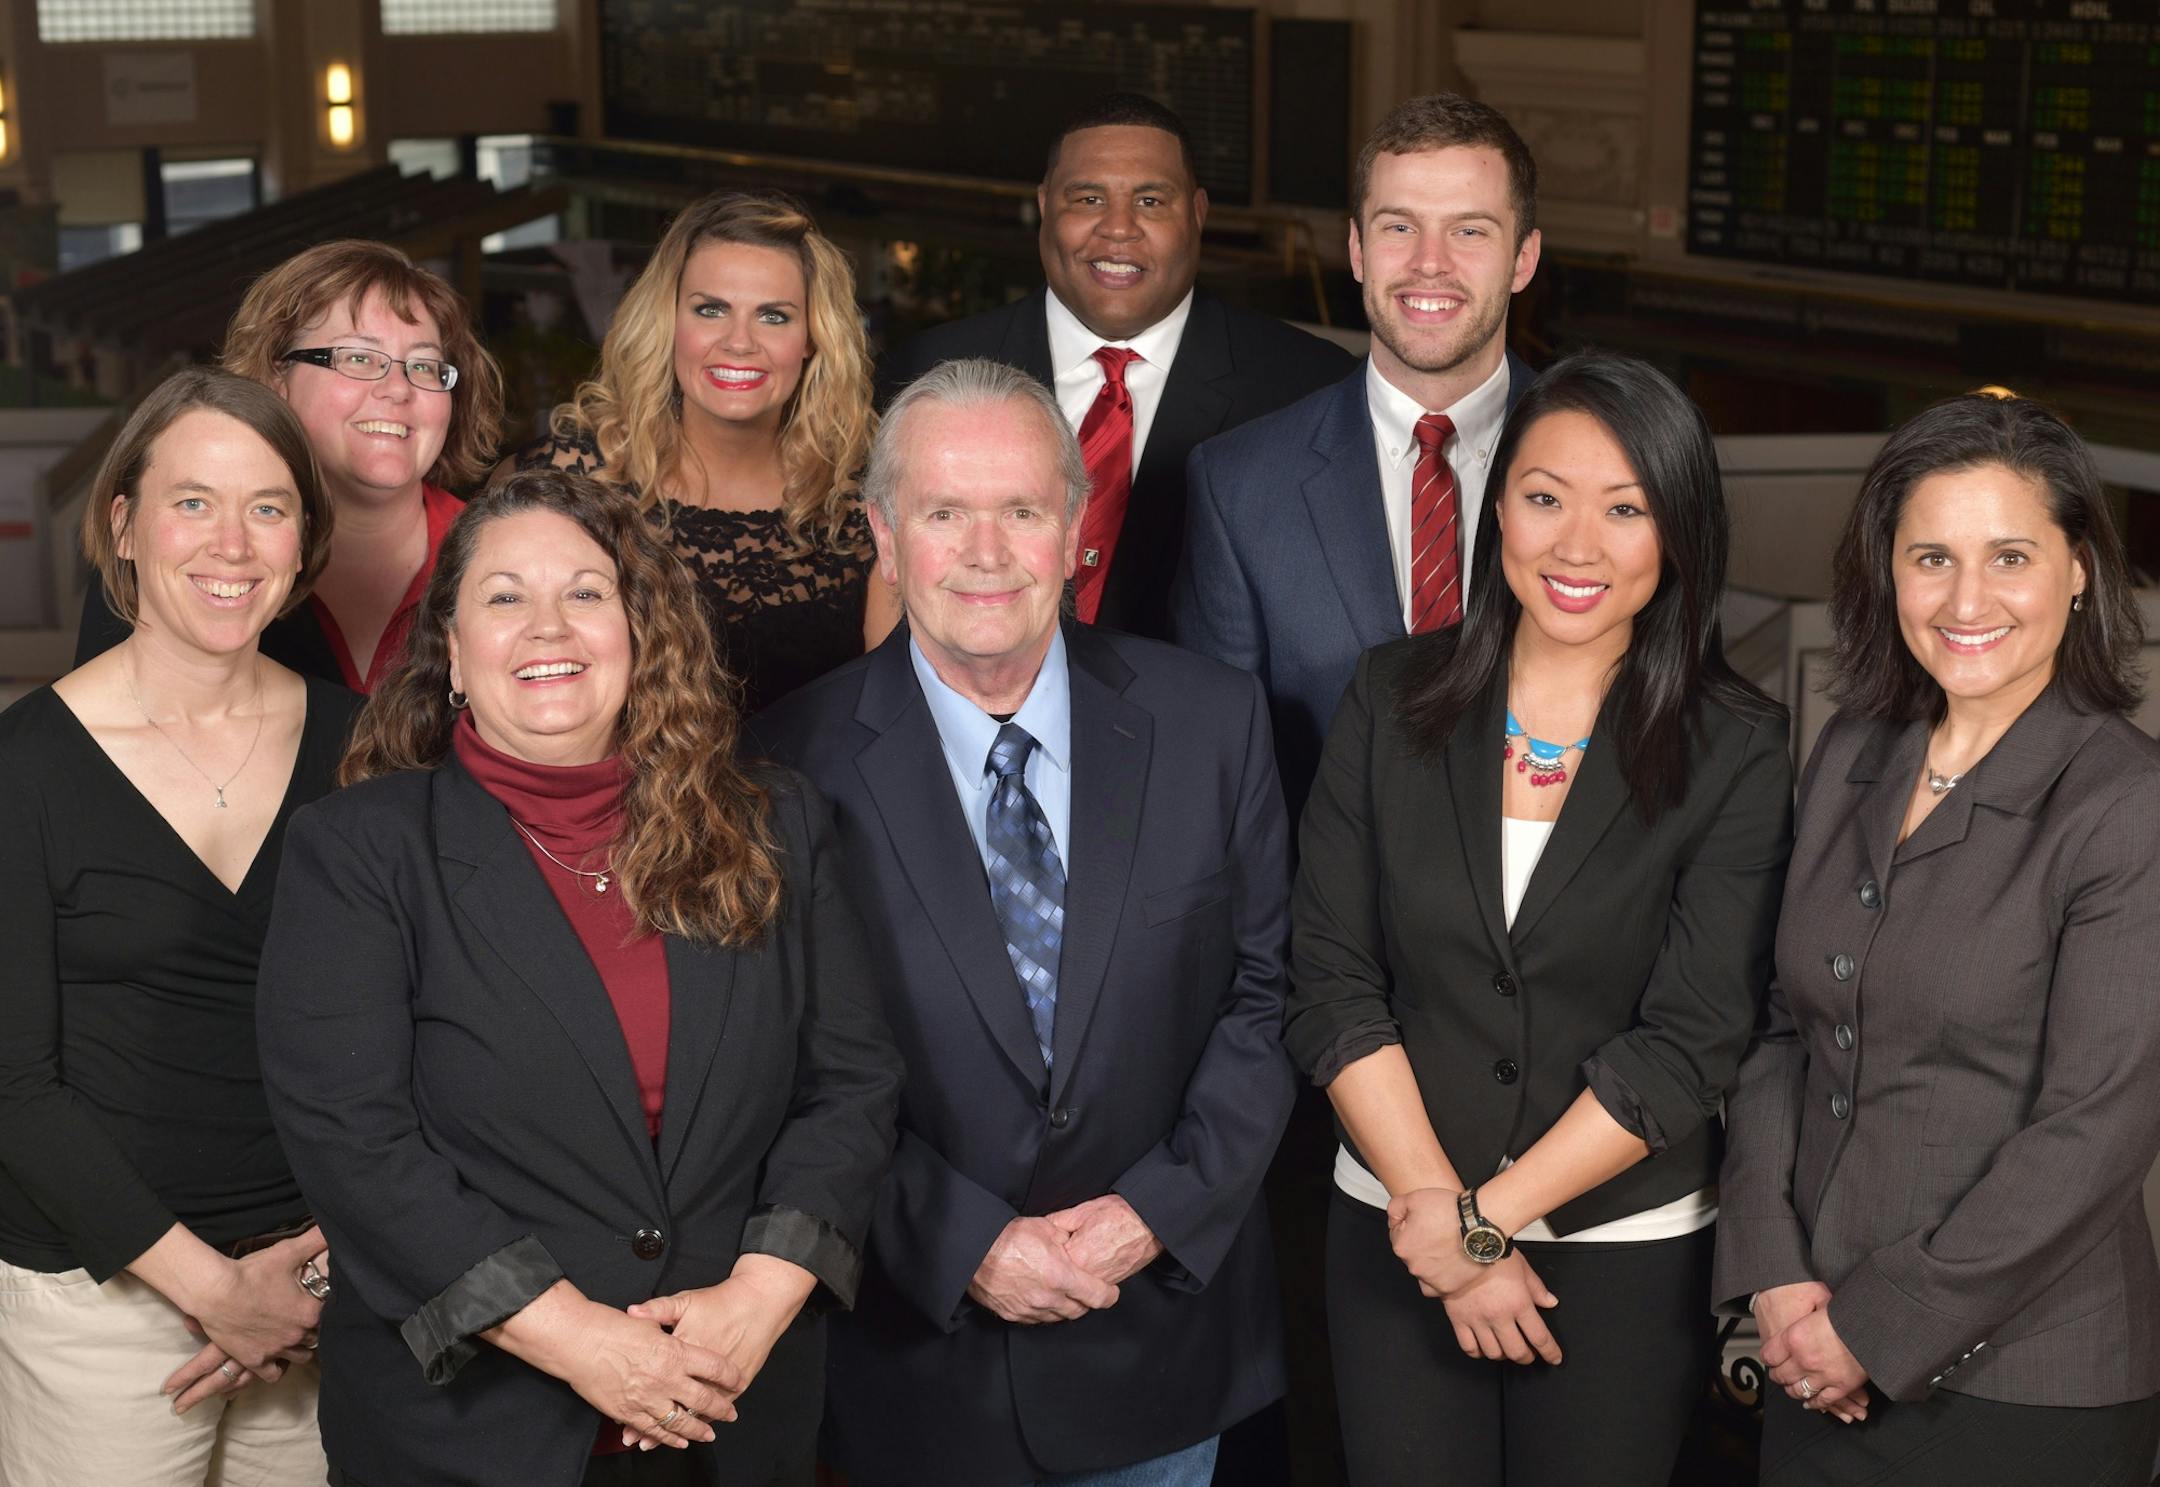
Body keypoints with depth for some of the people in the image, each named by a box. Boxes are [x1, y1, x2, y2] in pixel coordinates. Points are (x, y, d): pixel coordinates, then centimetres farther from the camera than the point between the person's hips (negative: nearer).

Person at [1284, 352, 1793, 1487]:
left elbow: (1691, 1044, -12)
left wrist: (1483, 1217, -13)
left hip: (1629, 1253, -1)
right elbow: (1330, 987, -4)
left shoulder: (1736, 753, -8)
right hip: (1392, 1234, 2)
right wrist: (1435, 1213, -10)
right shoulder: (1395, 701, -2)